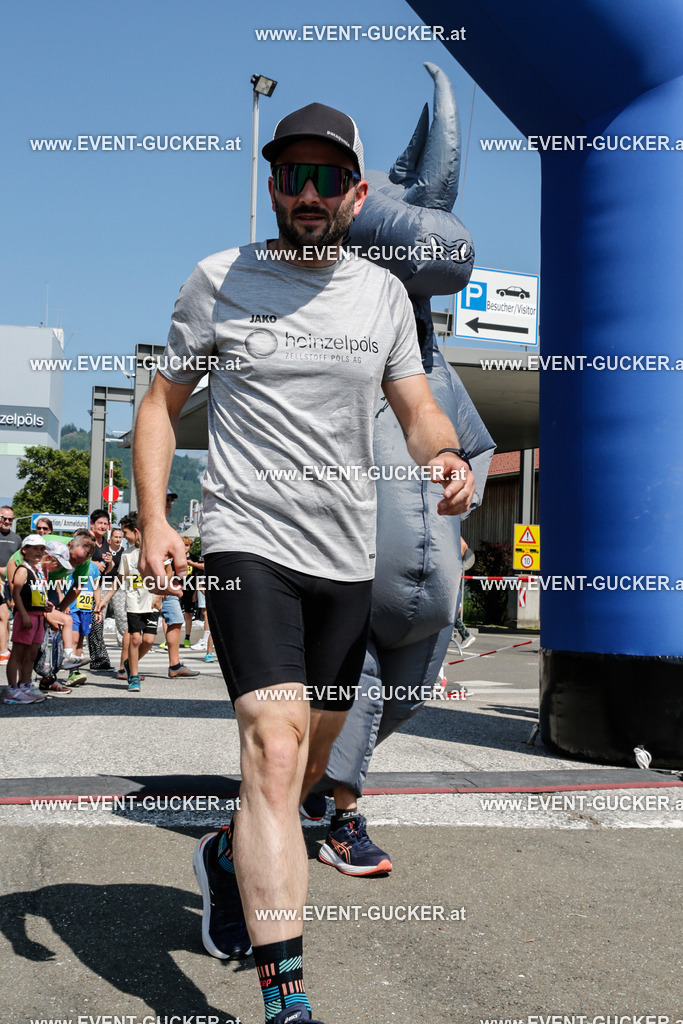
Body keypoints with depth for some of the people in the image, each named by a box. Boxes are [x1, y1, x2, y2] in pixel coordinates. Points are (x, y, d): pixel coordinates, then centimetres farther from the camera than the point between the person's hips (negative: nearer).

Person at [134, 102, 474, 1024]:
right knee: (274, 748, -19)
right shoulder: (220, 279, 1)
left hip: (348, 559, 5)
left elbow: (419, 410, 10)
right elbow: (161, 403, 6)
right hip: (248, 543, -4)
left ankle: (229, 856, 46)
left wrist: (447, 457, -14)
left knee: (311, 757, 16)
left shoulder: (384, 293, 9)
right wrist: (153, 520, -7)